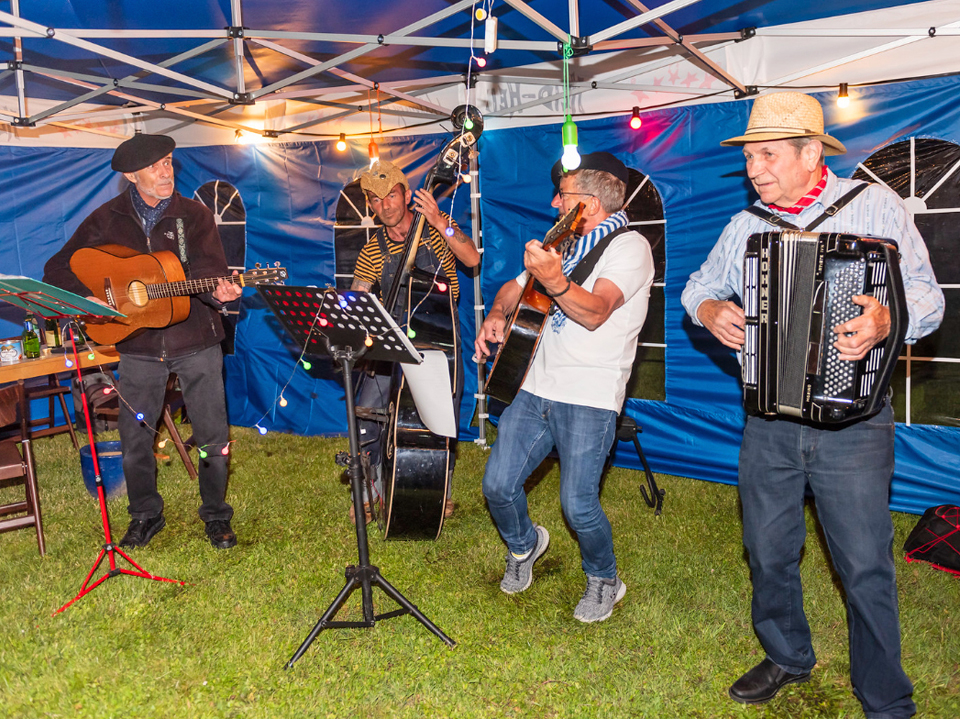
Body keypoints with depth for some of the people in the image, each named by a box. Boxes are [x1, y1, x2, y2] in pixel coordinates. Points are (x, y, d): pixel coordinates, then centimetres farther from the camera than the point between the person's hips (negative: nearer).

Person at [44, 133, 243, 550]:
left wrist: (218, 292, -35)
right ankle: (145, 516, 31)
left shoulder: (194, 216, -1)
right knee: (134, 441, 9)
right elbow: (57, 270, 6)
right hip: (139, 347, 1)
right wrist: (87, 299, -11)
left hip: (196, 342, -1)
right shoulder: (107, 220, 3)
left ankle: (216, 516, 23)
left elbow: (207, 273, -12)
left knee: (214, 438, 3)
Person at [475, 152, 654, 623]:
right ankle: (524, 545, 33)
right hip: (536, 388, 7)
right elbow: (514, 288, 27)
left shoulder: (628, 246, -7)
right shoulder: (567, 246, 19)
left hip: (590, 398, -7)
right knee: (498, 486, 2)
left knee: (578, 505, -10)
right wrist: (496, 315, 5)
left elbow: (594, 312, -22)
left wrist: (554, 282, -41)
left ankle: (604, 580, 19)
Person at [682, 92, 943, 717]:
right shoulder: (744, 227, 10)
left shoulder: (875, 205, -2)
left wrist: (886, 320, -27)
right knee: (769, 551, 14)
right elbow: (699, 286, 19)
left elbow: (926, 296, -5)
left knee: (866, 566, 2)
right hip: (768, 423, 4)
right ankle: (787, 657, 38)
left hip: (853, 424, -4)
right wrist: (710, 310, -5)